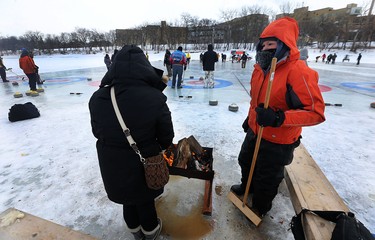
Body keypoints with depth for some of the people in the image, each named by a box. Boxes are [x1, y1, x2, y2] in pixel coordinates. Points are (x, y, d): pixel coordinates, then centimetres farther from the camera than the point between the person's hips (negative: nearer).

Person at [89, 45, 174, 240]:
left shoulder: (97, 98, -14)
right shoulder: (155, 98, -25)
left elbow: (97, 132, 1)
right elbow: (166, 136, -13)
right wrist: (160, 148, 10)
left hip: (112, 164, 3)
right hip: (144, 163, -3)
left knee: (127, 197, 28)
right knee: (145, 198, 24)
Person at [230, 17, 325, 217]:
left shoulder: (298, 72, -25)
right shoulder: (261, 68, -1)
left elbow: (316, 112, -26)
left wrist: (279, 118, -37)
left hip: (278, 140, -7)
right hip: (255, 131, 8)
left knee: (267, 178, 15)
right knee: (245, 161, 28)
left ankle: (260, 207, 45)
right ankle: (247, 186, 59)